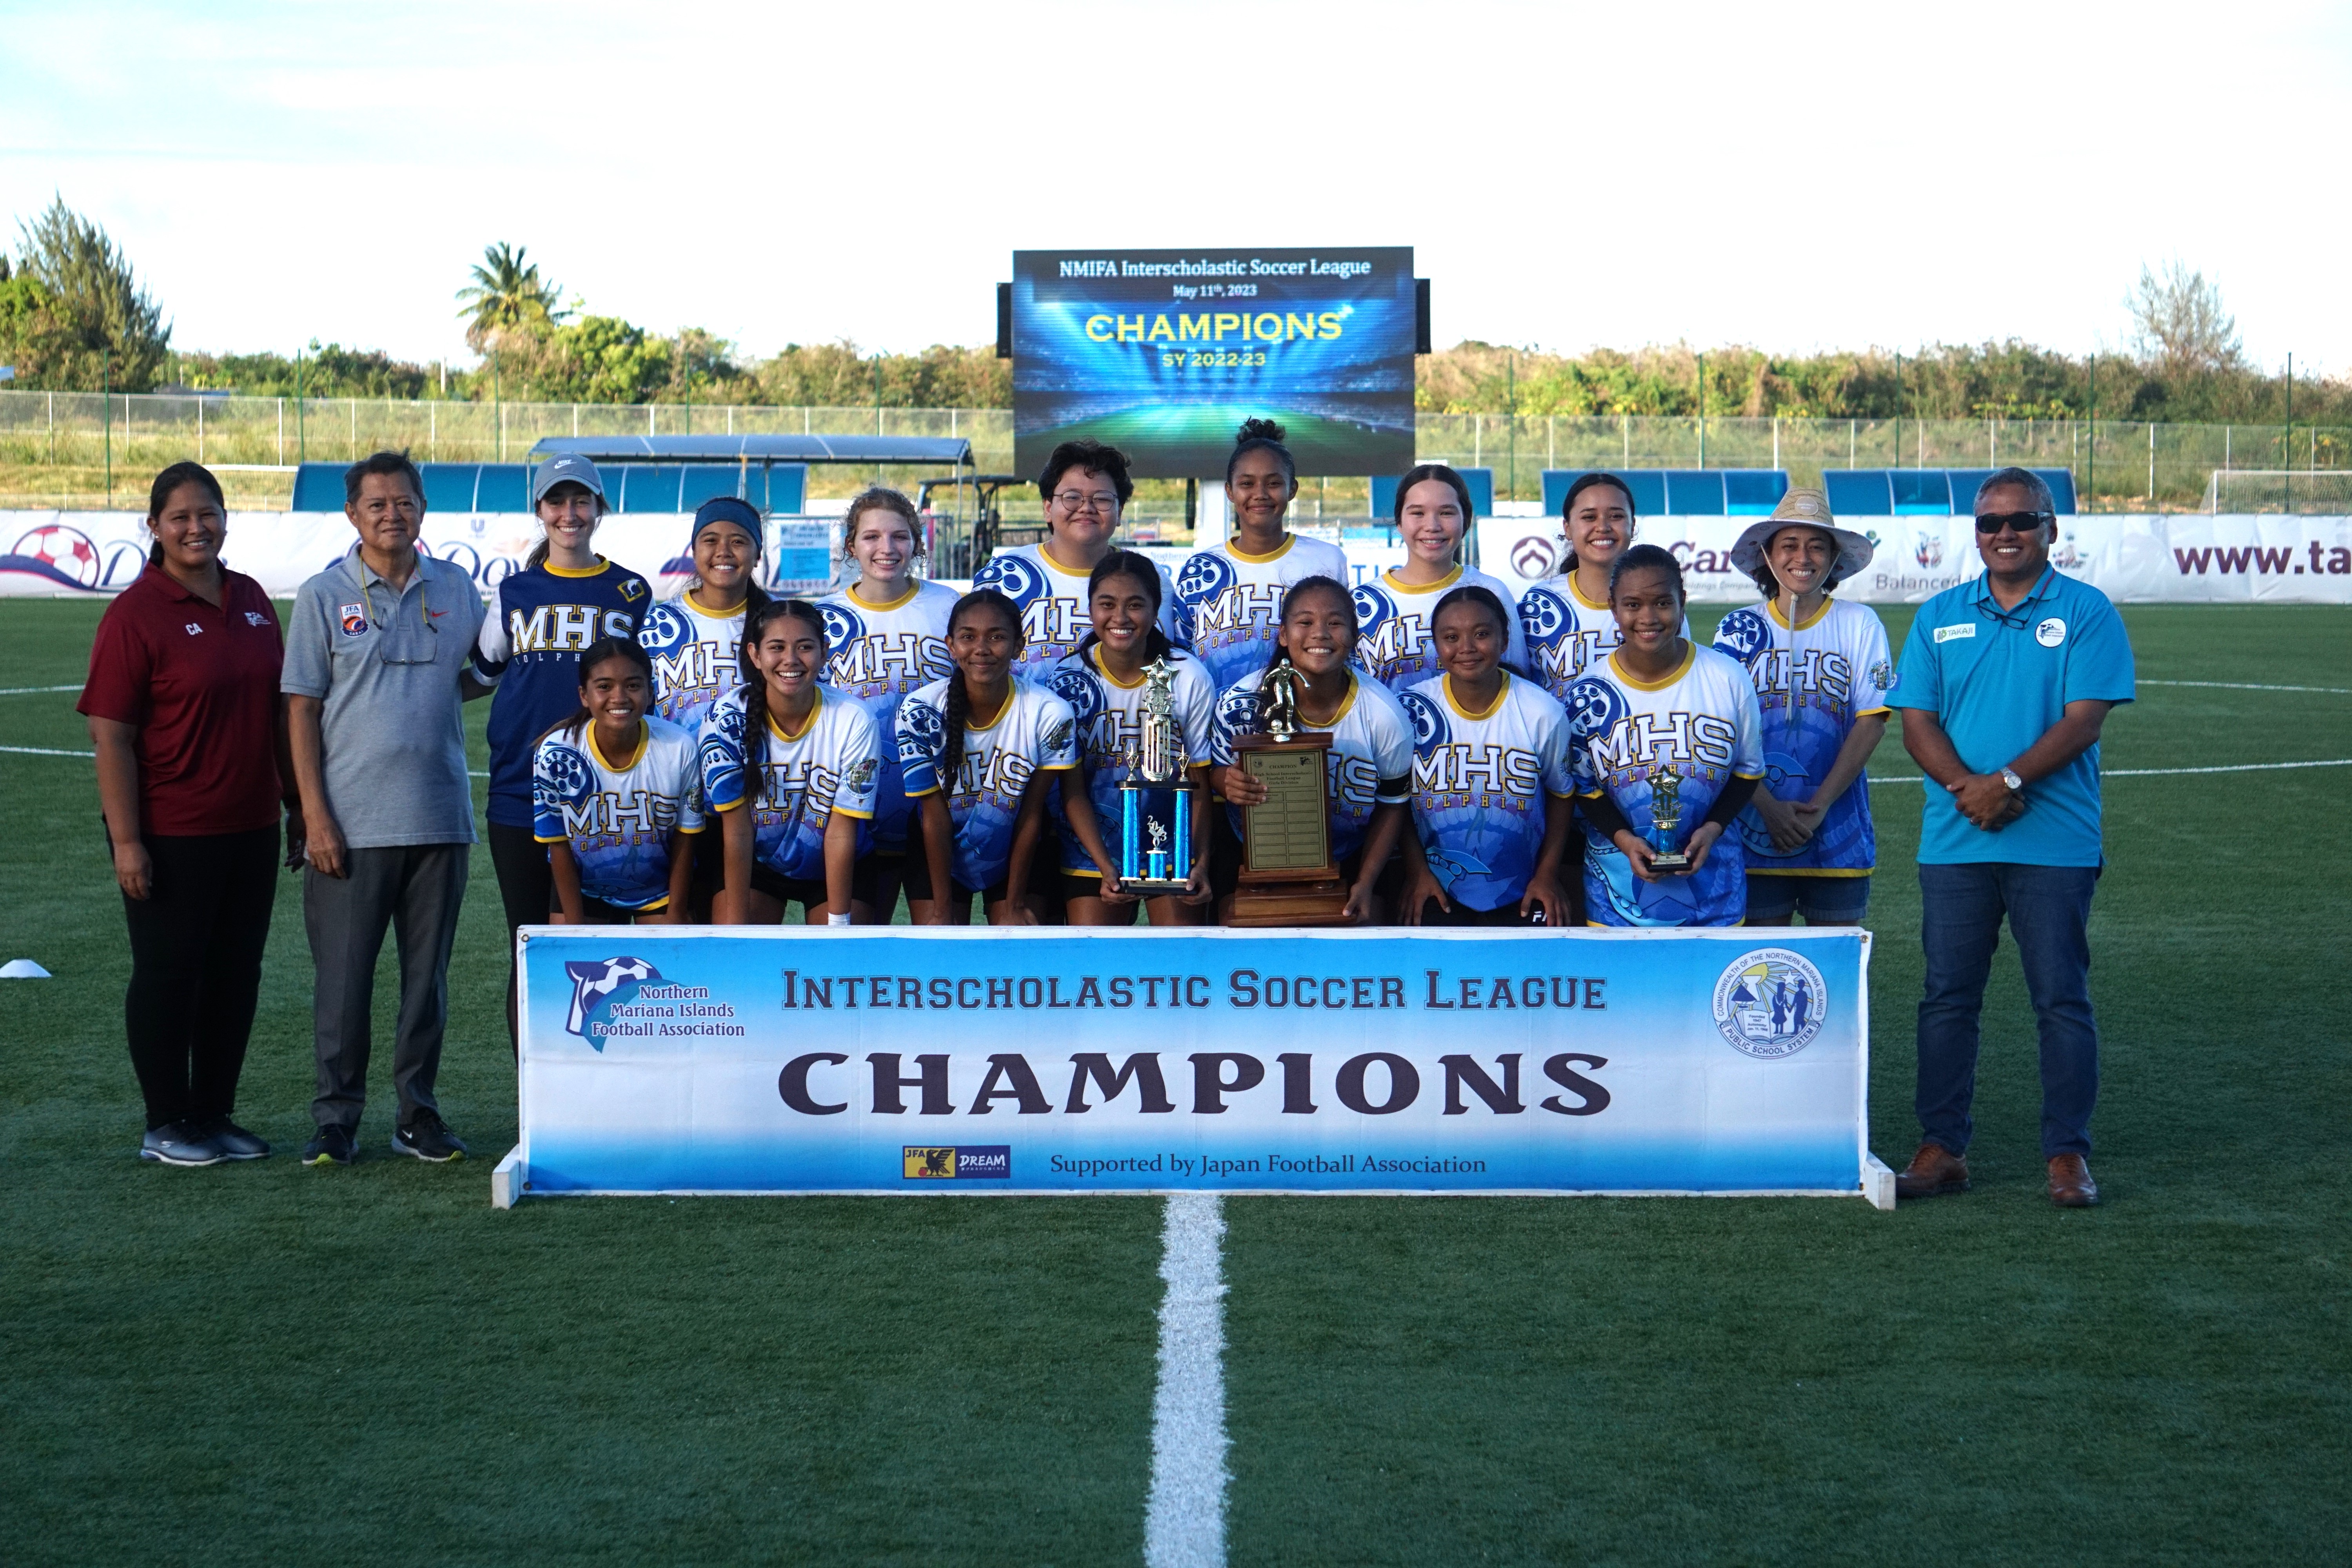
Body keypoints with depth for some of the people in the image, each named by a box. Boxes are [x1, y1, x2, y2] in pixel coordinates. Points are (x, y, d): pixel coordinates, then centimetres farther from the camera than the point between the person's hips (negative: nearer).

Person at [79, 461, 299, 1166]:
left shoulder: (251, 600, 8)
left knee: (236, 975, 12)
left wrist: (296, 803, 15)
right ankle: (166, 1126, 16)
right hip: (172, 836, -6)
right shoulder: (137, 613, -10)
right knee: (168, 975, 4)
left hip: (251, 830, 6)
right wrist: (126, 841, -17)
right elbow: (110, 735, -13)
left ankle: (215, 1115, 24)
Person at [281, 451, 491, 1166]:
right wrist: (316, 816, -8)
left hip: (439, 817, 3)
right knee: (344, 974, 1)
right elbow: (302, 709, -2)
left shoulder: (455, 588, 8)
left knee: (428, 972, 9)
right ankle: (336, 1118, 12)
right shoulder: (324, 595, 0)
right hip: (352, 823, -3)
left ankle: (418, 1113, 20)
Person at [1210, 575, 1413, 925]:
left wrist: (1366, 883, -9)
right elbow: (1218, 771, -4)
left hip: (1347, 860, 1)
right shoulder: (1242, 702, -17)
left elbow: (1392, 805, -2)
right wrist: (1230, 783, -29)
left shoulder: (1385, 715, -15)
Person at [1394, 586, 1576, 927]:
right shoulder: (1412, 710, -8)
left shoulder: (1543, 713, -9)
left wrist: (1547, 874, -2)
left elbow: (1561, 794, 3)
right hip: (1436, 890, 0)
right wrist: (1416, 870, -4)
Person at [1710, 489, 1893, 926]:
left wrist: (1820, 805, -12)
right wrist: (1768, 806, -12)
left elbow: (1871, 723, -3)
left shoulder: (1860, 624, 3)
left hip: (1838, 832, 0)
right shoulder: (1740, 628, 4)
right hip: (1757, 830, 0)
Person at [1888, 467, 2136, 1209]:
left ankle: (2068, 1154, 10)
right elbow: (1917, 723, 4)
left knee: (2062, 1000, 1)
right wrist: (1966, 786, -14)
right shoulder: (1940, 616, 10)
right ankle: (1941, 1148, 14)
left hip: (2055, 842, -3)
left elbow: (2084, 718, -8)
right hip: (1954, 841, 3)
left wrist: (2009, 781, -19)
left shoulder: (2086, 612, 1)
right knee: (1947, 998, 6)